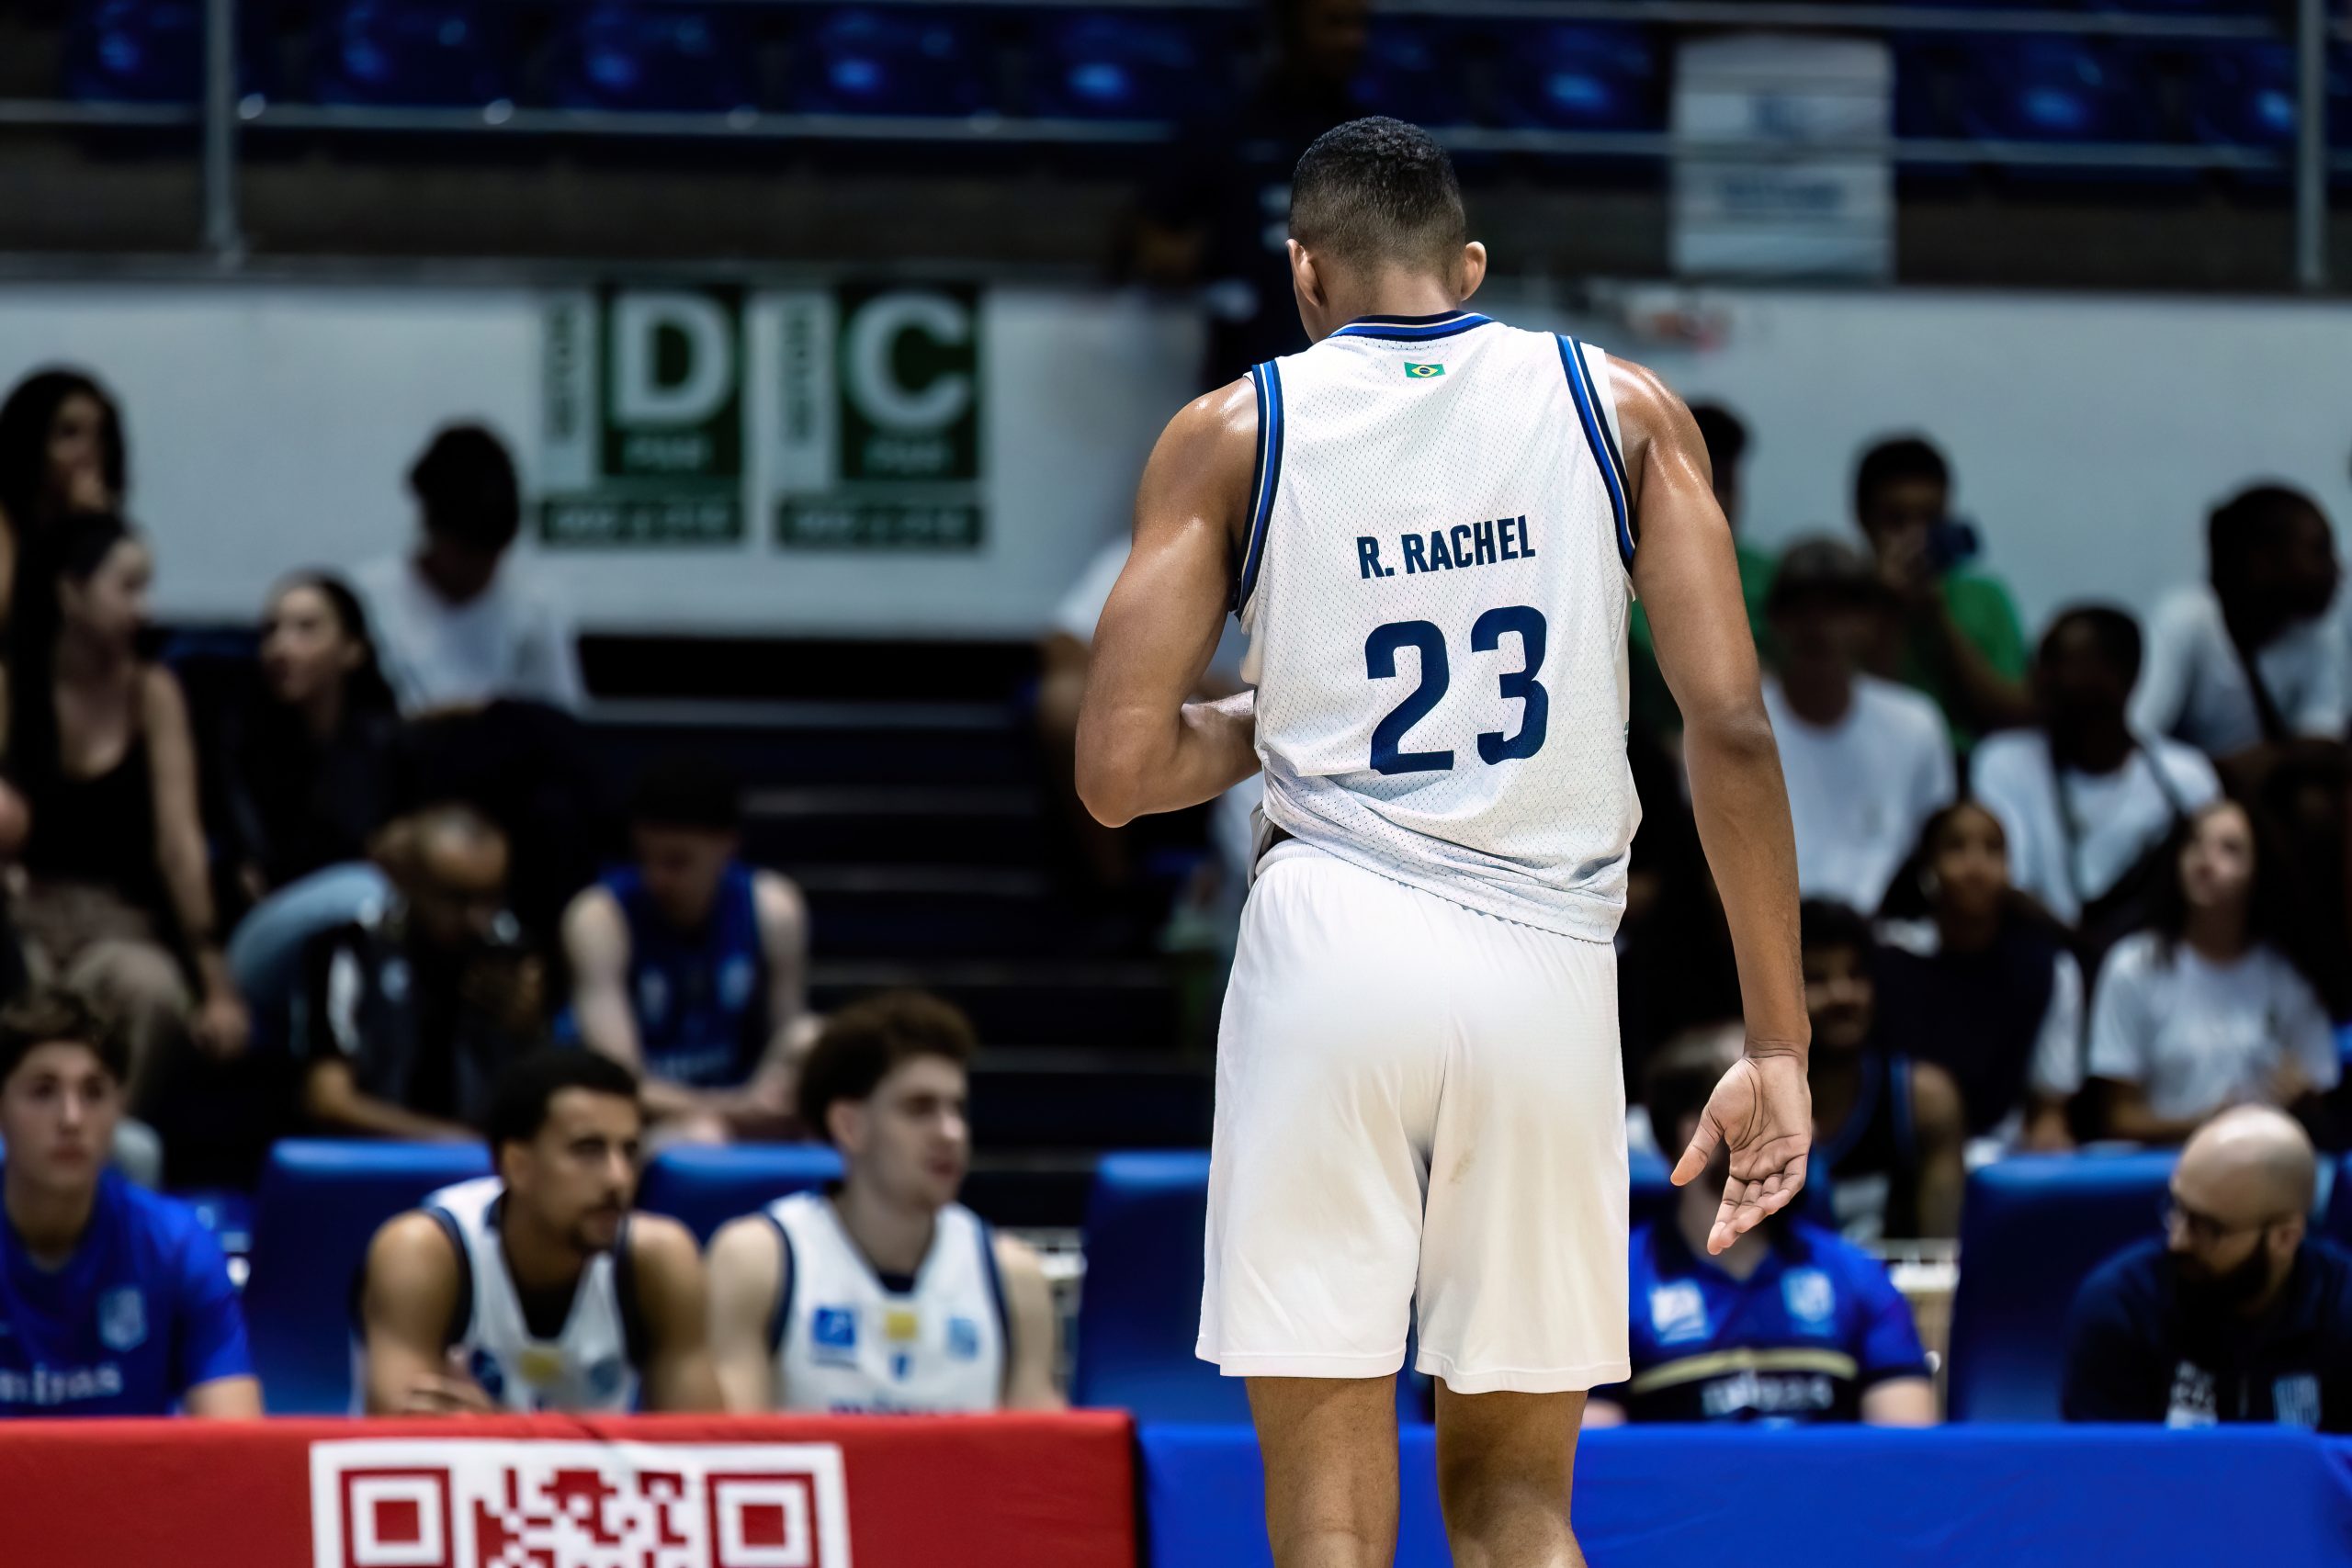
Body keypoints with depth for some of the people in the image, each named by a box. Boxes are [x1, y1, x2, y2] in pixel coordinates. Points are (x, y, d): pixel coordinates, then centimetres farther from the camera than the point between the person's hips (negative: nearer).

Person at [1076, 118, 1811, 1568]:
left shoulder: (1235, 432, 8)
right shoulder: (1625, 409, 10)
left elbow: (1120, 771, 3)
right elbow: (1731, 730, 2)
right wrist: (1779, 1043, 4)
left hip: (1335, 941, -1)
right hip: (1549, 961, 1)